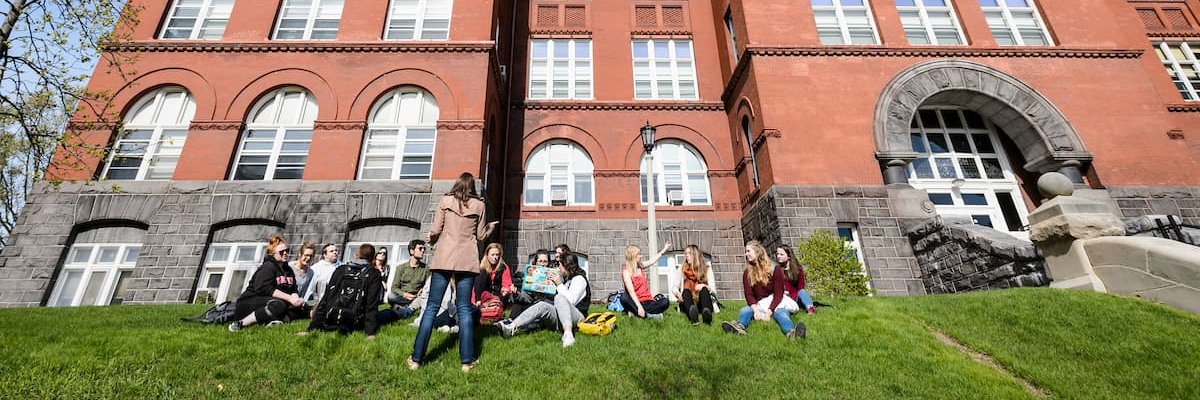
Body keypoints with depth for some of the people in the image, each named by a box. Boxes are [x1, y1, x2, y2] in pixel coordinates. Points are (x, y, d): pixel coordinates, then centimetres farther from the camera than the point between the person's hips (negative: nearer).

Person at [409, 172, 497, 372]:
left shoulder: (445, 201, 4)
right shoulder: (478, 205, 5)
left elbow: (435, 230, 0)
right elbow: (480, 236, 9)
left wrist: (431, 240, 22)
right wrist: (491, 227, 28)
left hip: (444, 258, 0)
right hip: (467, 261, 0)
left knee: (432, 307, 6)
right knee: (464, 308, 4)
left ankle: (416, 358, 9)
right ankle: (467, 360, 5)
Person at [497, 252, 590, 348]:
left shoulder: (579, 279, -1)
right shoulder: (566, 278, 24)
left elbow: (570, 301, -15)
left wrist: (559, 284, -9)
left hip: (577, 317, -7)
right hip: (560, 318, 8)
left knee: (559, 297, -33)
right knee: (542, 306, -17)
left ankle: (568, 333, -55)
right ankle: (512, 328, -36)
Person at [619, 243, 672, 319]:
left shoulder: (640, 266, 11)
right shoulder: (626, 271, -9)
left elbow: (653, 261, 30)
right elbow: (631, 291, -20)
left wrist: (664, 249, 38)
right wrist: (639, 307, -31)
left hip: (647, 301, 5)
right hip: (636, 302, -5)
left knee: (665, 302, -21)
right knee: (624, 297, -36)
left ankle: (635, 312, -22)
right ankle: (648, 314, -34)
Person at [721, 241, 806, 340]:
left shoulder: (774, 269, -4)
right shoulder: (747, 273, 4)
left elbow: (778, 294, -9)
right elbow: (749, 295, -4)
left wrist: (768, 313, -23)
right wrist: (756, 310, -24)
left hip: (774, 304, -2)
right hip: (757, 306, 2)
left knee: (780, 313, -34)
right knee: (744, 311, -28)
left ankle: (791, 332, -66)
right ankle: (739, 327, -62)